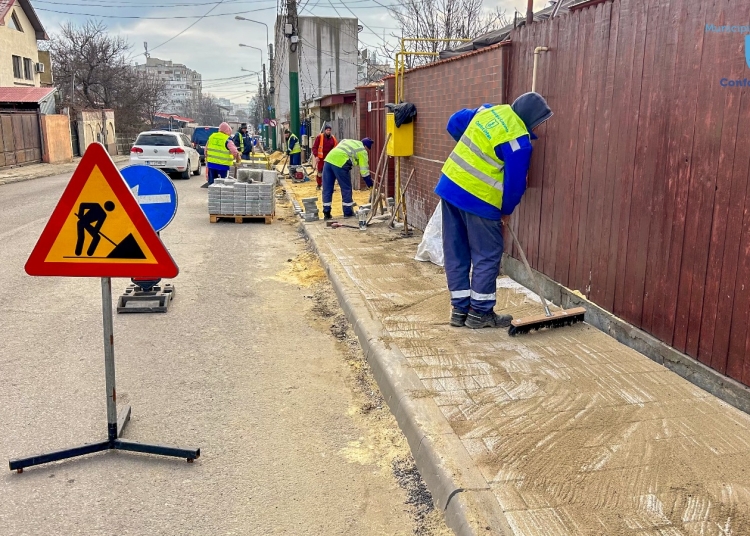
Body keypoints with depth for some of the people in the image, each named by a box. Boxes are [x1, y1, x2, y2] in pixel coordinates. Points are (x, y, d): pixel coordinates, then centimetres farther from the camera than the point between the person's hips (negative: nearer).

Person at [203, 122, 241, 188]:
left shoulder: (211, 137, 9)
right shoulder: (227, 140, -10)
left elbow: (206, 149, 17)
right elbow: (234, 152, -14)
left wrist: (207, 158, 29)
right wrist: (238, 159, 4)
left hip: (211, 163, 5)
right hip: (222, 165, -5)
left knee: (211, 180, 12)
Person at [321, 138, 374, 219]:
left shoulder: (348, 141, 31)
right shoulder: (362, 151, 10)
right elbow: (364, 171, 9)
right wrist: (370, 184, 17)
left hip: (328, 159, 7)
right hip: (340, 163, -7)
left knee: (327, 189, 10)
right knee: (346, 189, 9)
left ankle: (326, 213, 12)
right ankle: (348, 212, 15)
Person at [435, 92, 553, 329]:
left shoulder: (490, 110, 8)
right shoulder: (519, 142, -15)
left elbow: (455, 123, 21)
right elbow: (515, 183, -9)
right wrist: (507, 210, 9)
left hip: (450, 185, 8)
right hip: (478, 198, -8)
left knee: (456, 253, 12)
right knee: (487, 255, 6)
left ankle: (460, 309, 20)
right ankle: (480, 312, 13)